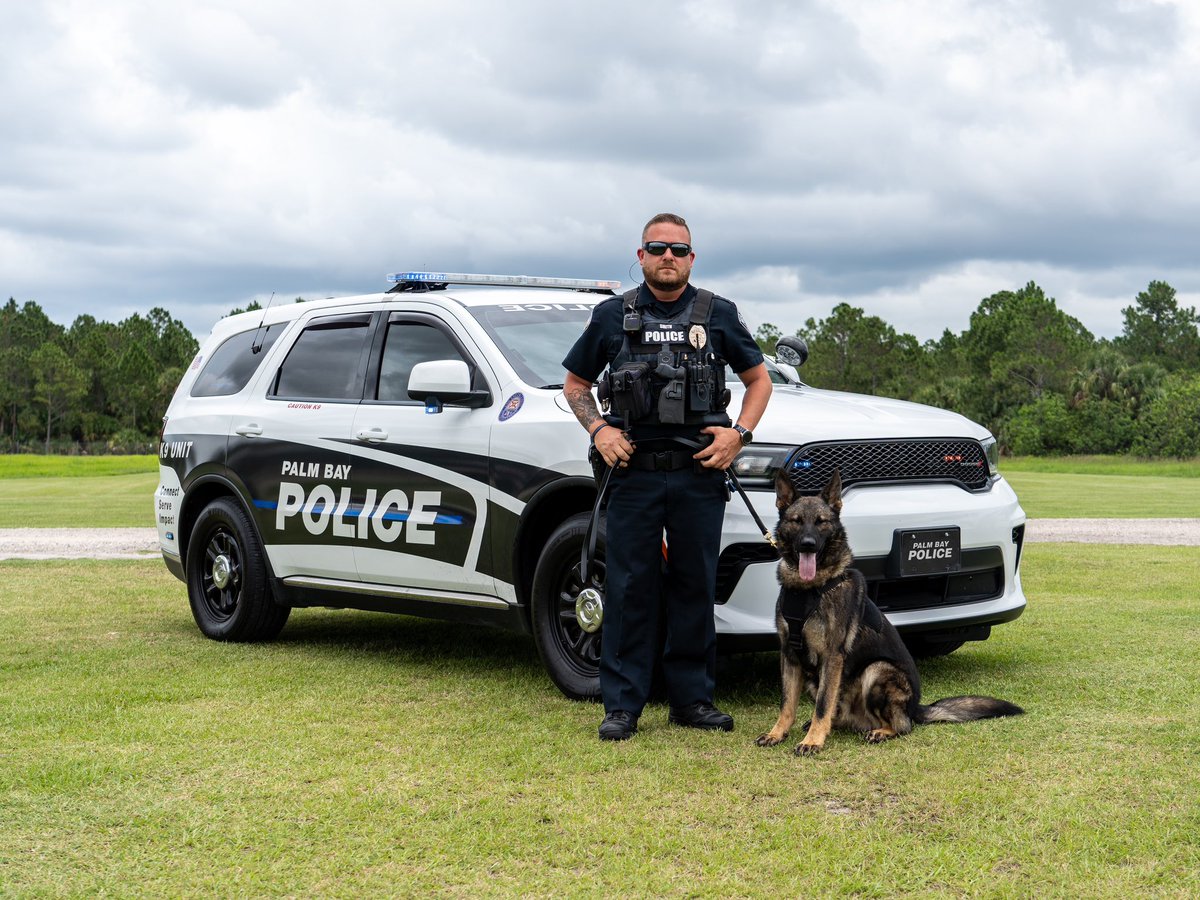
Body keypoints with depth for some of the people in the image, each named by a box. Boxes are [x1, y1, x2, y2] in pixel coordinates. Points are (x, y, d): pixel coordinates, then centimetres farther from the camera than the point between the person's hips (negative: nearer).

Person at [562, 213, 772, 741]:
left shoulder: (718, 316, 9)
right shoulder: (612, 317, 8)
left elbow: (759, 380, 16)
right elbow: (575, 385, 16)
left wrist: (739, 433, 0)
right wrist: (598, 429, -2)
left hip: (699, 475, 1)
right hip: (634, 472, -1)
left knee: (695, 588, 5)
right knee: (629, 589, 0)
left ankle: (692, 699, 15)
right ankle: (622, 706, 5)